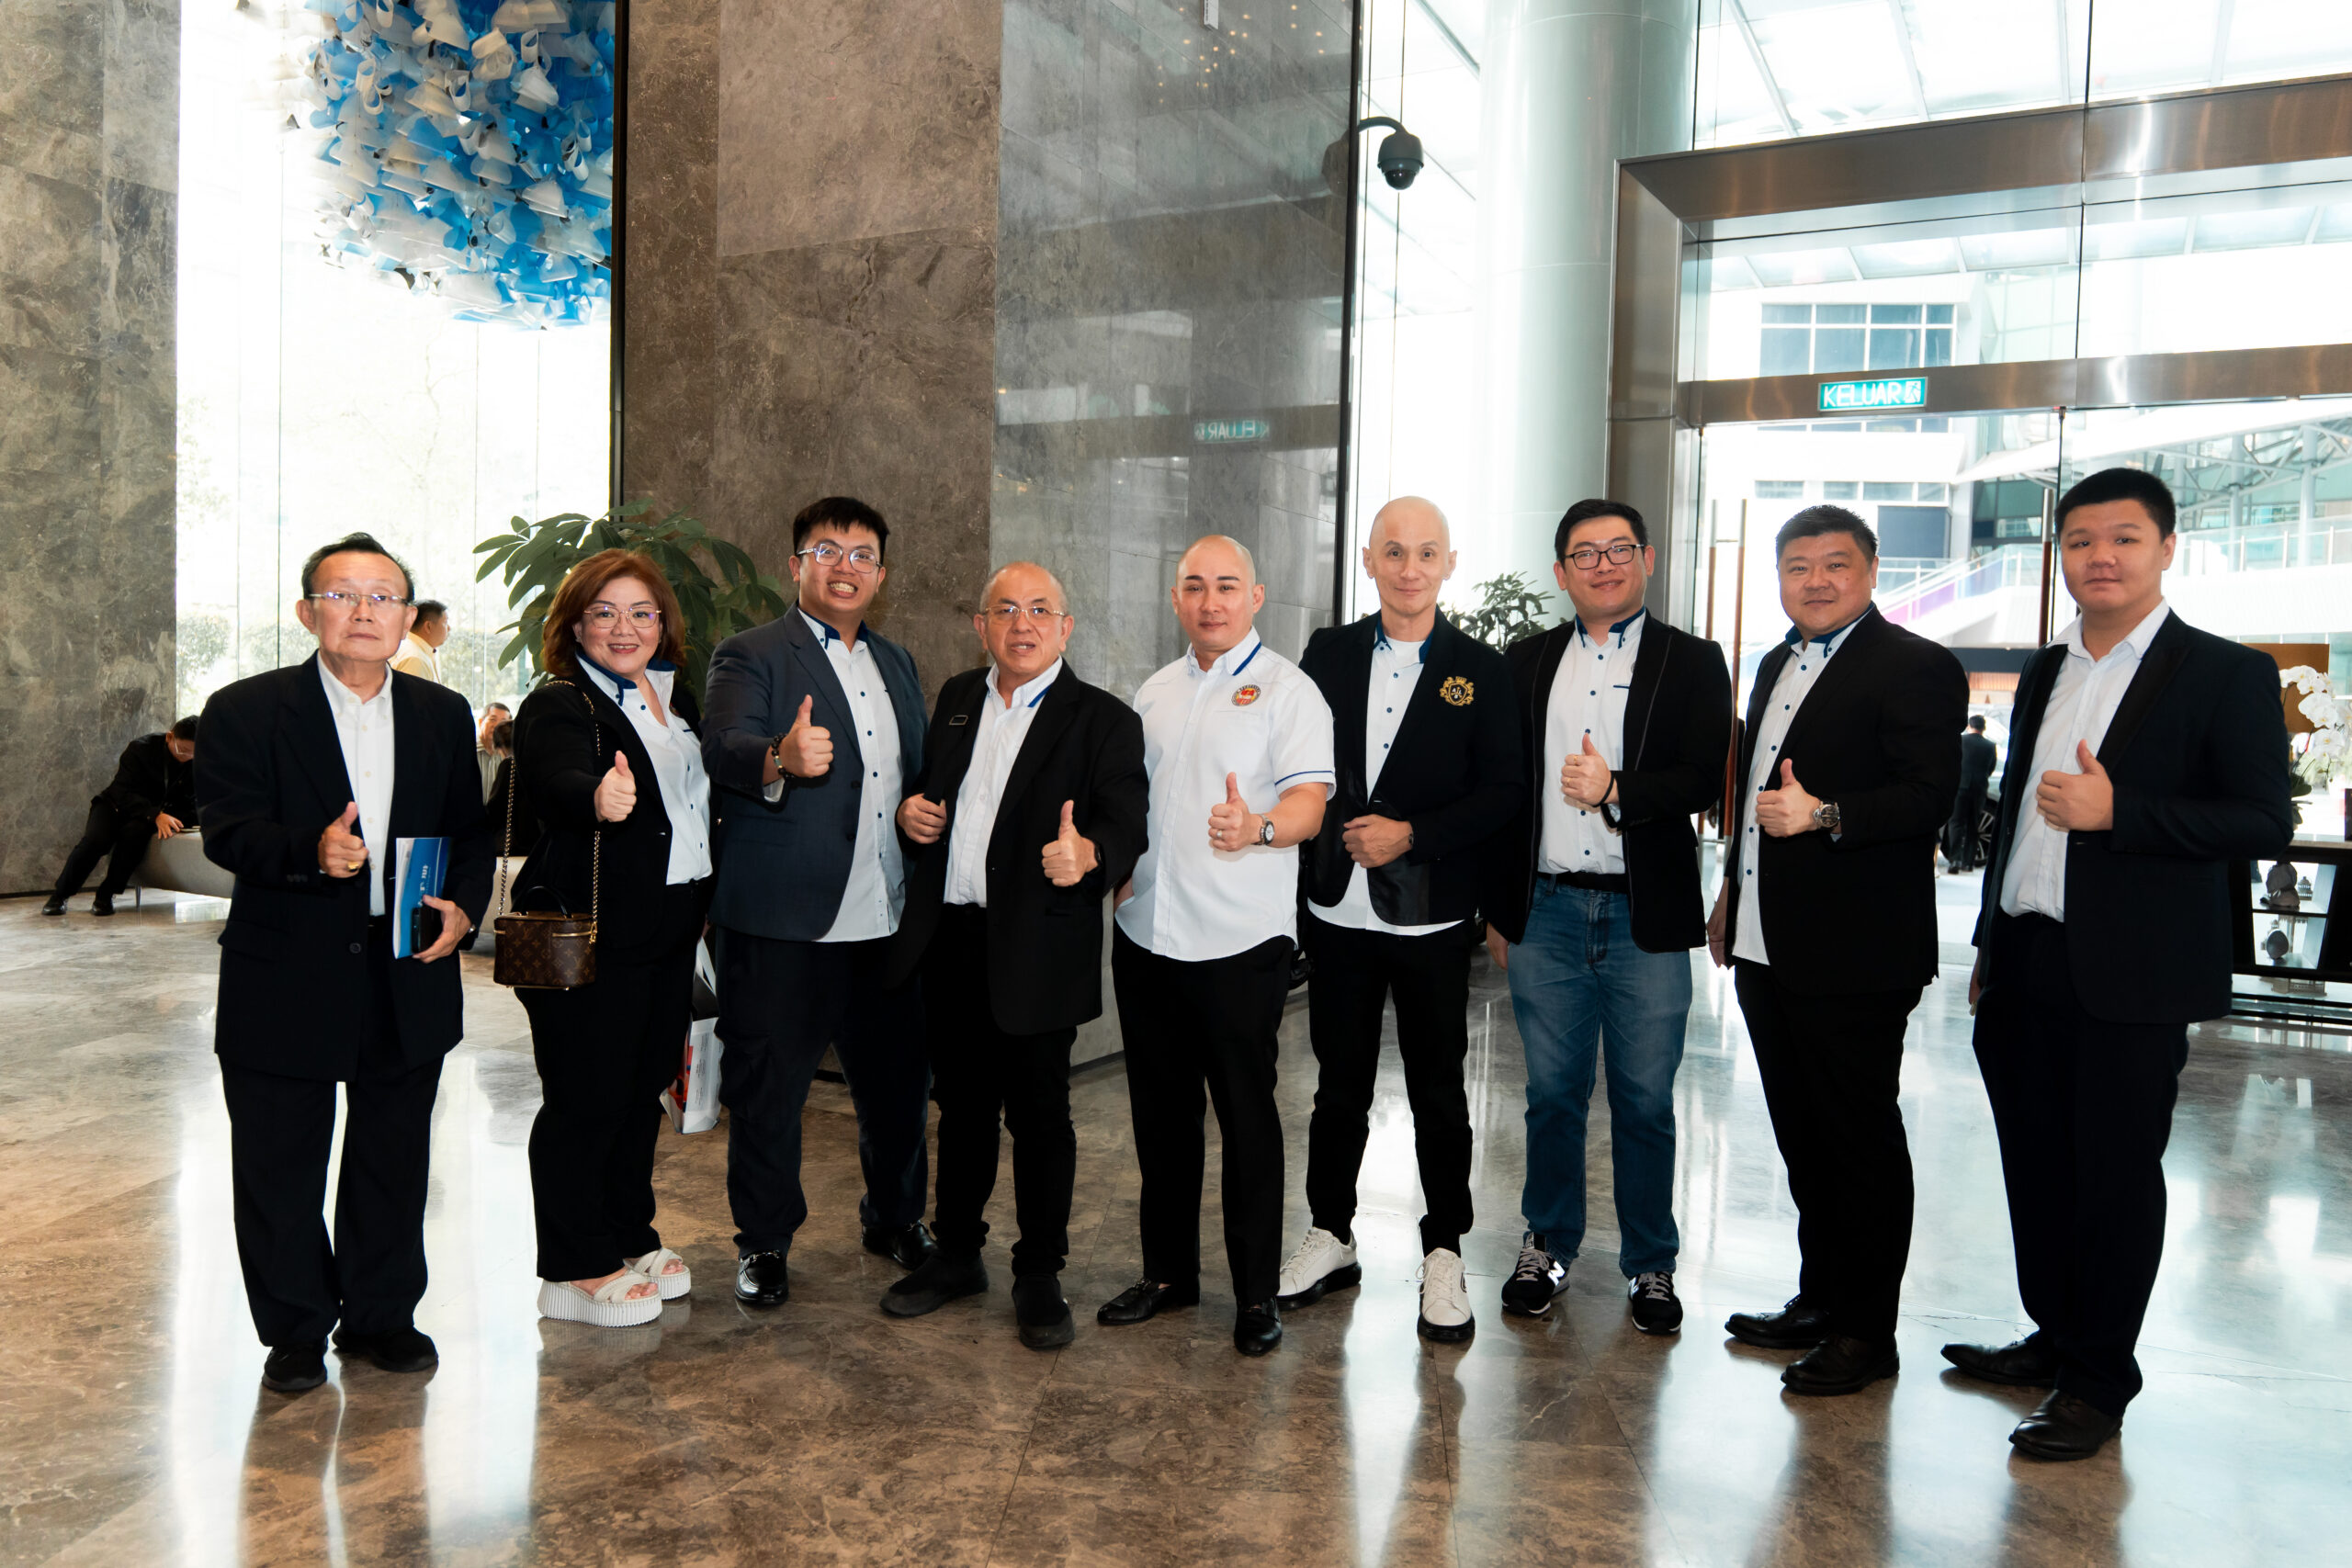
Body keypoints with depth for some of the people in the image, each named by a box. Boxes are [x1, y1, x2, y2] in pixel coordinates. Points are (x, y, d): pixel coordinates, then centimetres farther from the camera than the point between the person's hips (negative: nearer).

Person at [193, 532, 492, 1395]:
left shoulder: (443, 715, 7)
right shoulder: (245, 711, -4)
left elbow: (469, 831, 10)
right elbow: (227, 831, -13)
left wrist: (462, 903, -8)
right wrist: (310, 849, -32)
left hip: (409, 979, 3)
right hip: (286, 983, -3)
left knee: (393, 1162, 13)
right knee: (280, 1168, 9)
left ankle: (380, 1317, 30)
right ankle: (295, 1331, 26)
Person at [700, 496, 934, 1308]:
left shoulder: (896, 662, 17)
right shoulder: (751, 655, -3)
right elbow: (722, 748, -22)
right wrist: (781, 759, -42)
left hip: (888, 920, 6)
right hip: (783, 921, -5)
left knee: (898, 1079, 14)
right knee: (768, 1086, 6)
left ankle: (895, 1218, 35)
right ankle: (763, 1241, 24)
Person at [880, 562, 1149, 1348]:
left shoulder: (1103, 718, -5)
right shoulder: (956, 698, 13)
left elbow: (1125, 821, -14)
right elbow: (926, 783, 24)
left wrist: (1088, 854, -36)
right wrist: (911, 809, 0)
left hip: (1036, 950, -5)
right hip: (949, 939, 5)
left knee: (1039, 1113, 6)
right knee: (963, 1104, 17)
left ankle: (1040, 1276, 22)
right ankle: (956, 1253, 34)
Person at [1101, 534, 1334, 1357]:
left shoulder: (1286, 689, -4)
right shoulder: (1156, 692, 16)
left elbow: (1308, 800, -15)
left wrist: (1259, 828, -34)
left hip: (1239, 940, -6)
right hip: (1146, 931, 6)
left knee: (1246, 1115, 2)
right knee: (1161, 1111, 14)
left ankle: (1256, 1293, 16)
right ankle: (1168, 1272, 28)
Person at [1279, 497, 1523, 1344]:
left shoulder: (1480, 669, -1)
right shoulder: (1329, 652, 5)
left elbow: (1502, 790, -5)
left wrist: (1412, 834, -15)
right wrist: (1333, 831, -6)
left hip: (1432, 919, -2)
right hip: (1339, 909, 2)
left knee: (1439, 1092, 9)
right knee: (1339, 1084, 14)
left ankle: (1443, 1254, 24)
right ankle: (1330, 1236, 30)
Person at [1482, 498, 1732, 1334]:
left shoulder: (1691, 663, 3)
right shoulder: (1526, 663, 9)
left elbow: (1704, 779, -6)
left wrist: (1617, 789, -22)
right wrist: (1497, 910, 7)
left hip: (1645, 918, -2)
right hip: (1546, 912, 2)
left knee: (1645, 1101, 7)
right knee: (1552, 1094, 11)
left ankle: (1650, 1263, 23)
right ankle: (1548, 1245, 28)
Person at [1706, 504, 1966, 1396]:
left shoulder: (1915, 668, -9)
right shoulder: (1778, 664, 17)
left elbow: (1930, 796, -18)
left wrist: (1825, 816, -30)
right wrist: (1733, 889, 22)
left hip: (1855, 954, -8)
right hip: (1769, 948, 8)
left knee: (1861, 1139, 3)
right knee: (1802, 1137, 17)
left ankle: (1866, 1332, 16)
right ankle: (1819, 1299, 31)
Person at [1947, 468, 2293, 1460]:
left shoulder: (2225, 674, -4)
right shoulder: (2045, 674, 15)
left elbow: (2265, 822, -11)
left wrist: (2116, 810, -21)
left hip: (2130, 977, -6)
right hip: (2028, 967, 6)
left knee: (2115, 1175, 3)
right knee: (2037, 1168, 13)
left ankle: (2097, 1384, 17)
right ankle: (2054, 1340, 30)